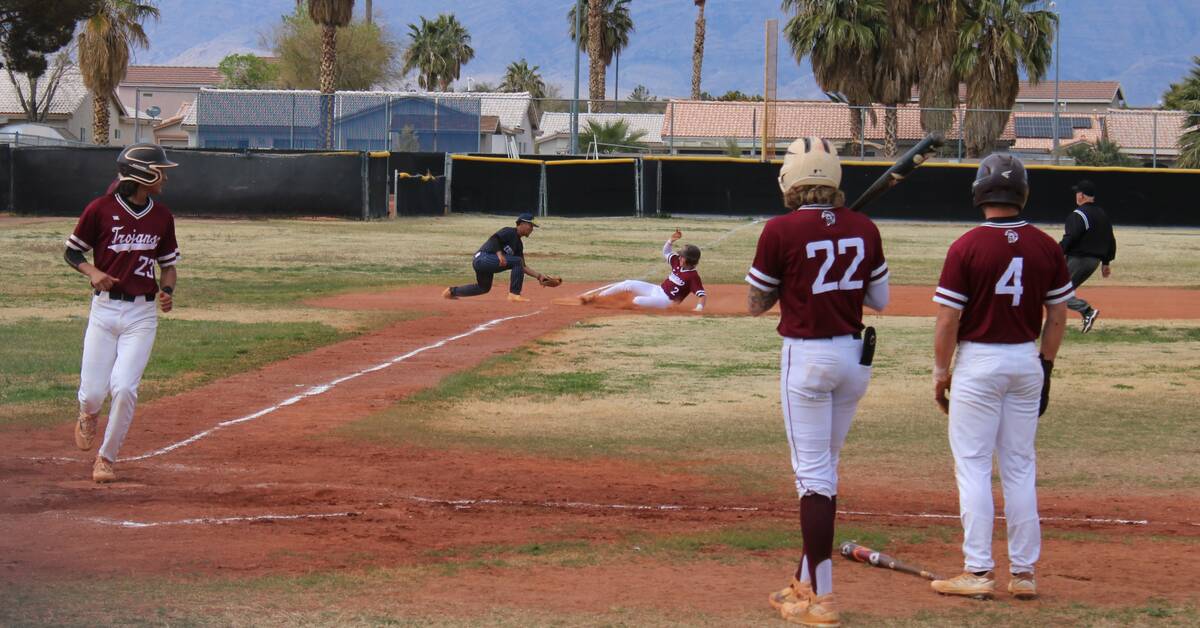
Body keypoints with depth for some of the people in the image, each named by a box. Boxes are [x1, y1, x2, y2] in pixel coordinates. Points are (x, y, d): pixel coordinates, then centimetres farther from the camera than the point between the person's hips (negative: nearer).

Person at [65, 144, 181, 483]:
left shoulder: (162, 216, 5)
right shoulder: (100, 209, -5)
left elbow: (169, 263, 16)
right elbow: (71, 251, 5)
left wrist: (168, 290, -4)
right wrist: (92, 272, -14)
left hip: (142, 314, 2)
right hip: (104, 308, -1)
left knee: (124, 388, -13)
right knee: (93, 392, -3)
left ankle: (106, 457, 6)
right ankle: (88, 417, 36)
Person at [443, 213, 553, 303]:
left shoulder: (518, 244, 20)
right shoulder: (509, 232, -6)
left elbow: (522, 267, 19)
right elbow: (494, 238, -20)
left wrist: (539, 276, 11)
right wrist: (499, 254, -30)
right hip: (483, 258, -10)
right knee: (517, 261, -17)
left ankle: (452, 291, 38)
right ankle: (514, 294, -16)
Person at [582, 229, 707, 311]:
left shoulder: (693, 276, -23)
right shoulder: (677, 263, 0)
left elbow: (703, 295, -28)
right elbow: (666, 252, 15)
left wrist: (700, 307, -46)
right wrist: (671, 240, -4)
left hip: (666, 300, -9)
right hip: (657, 289, 9)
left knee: (637, 300, -31)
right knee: (628, 284, 3)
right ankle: (596, 297, 10)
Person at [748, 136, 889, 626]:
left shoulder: (781, 231, -13)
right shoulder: (863, 229, 1)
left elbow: (757, 304, -3)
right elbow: (880, 300, 11)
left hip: (807, 357, -5)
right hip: (855, 356, 5)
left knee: (813, 472, -2)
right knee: (825, 467, 18)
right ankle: (808, 581, 27)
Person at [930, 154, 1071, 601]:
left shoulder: (966, 248, -13)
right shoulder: (1046, 247, 0)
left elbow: (947, 320, -12)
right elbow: (1058, 316, 5)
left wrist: (940, 371, -1)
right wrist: (1045, 367, 16)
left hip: (978, 362, -4)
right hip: (1027, 361, 4)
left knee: (973, 466, 1)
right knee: (1020, 468, 11)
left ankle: (978, 571, -1)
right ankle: (1023, 572, 12)